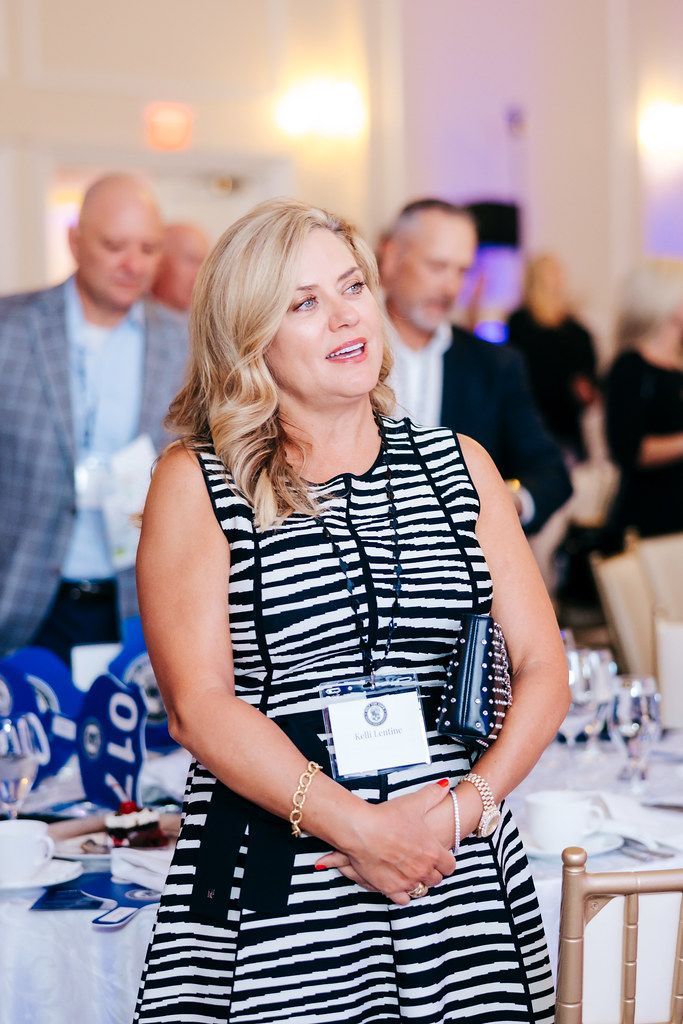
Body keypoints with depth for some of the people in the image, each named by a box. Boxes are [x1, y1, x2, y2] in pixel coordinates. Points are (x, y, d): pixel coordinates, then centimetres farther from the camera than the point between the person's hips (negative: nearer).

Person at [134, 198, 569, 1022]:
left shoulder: (459, 466, 9)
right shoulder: (196, 483, -1)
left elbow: (541, 672, 6)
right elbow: (197, 706, -9)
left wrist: (461, 810, -10)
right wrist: (362, 828, -17)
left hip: (459, 886, 3)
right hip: (270, 903, -2)